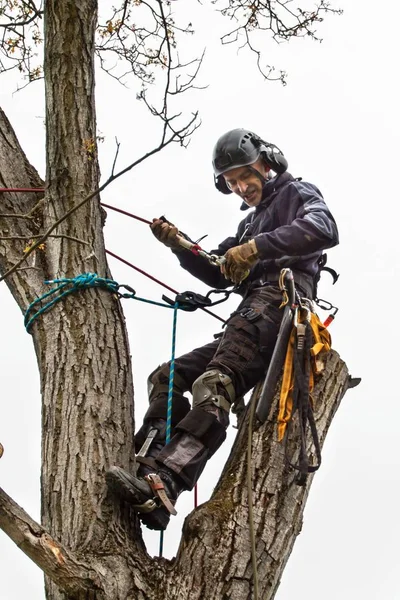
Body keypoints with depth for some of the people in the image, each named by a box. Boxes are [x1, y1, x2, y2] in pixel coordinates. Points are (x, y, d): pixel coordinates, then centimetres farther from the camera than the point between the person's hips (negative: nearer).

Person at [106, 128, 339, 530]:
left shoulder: (295, 193, 12)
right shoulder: (250, 224, 37)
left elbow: (324, 229, -12)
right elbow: (219, 274, 28)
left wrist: (258, 247, -20)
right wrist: (179, 247, 12)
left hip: (279, 300, -10)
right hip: (250, 320, 10)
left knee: (214, 385, -30)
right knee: (165, 378, 3)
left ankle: (162, 484, -47)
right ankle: (148, 473, -15)